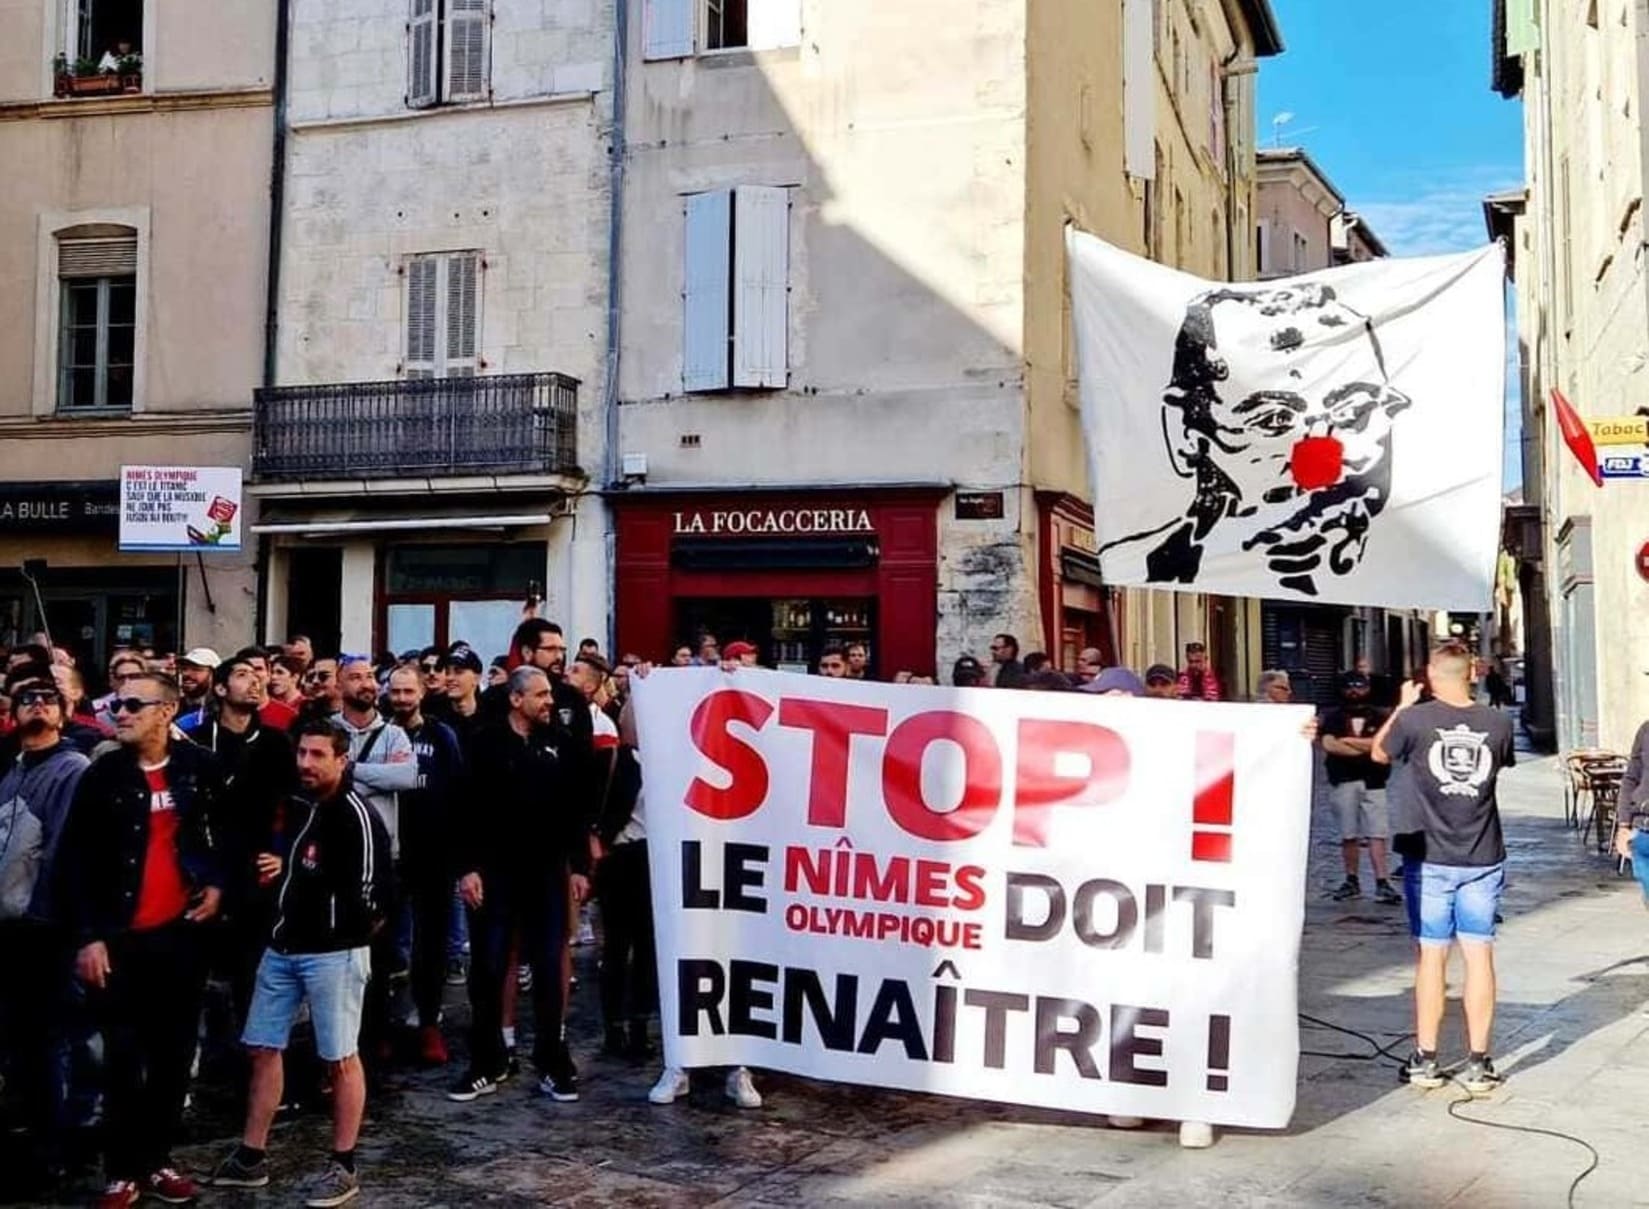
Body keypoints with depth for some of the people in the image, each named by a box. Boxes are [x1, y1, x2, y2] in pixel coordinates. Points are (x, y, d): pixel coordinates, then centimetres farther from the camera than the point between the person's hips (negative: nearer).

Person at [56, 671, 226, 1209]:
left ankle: (157, 1160, 23)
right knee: (123, 1058, 2)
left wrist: (217, 882, 3)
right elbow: (74, 860, -5)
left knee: (173, 1054, 10)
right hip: (119, 937, -2)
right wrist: (88, 935, -10)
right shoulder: (102, 775, -5)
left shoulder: (200, 767, -1)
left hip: (182, 932, 2)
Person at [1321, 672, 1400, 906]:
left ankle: (1381, 884, -9)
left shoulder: (1379, 717, 8)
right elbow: (1329, 745, -9)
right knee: (1348, 834, 6)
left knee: (1377, 834, -7)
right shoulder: (1334, 717, 7)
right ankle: (1351, 880, 16)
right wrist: (1366, 748, -8)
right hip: (1343, 782, 1)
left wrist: (1348, 740, -7)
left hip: (1373, 782, -1)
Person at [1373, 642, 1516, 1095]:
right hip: (1482, 859, 2)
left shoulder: (1415, 720, -12)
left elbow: (1380, 753, 7)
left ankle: (1425, 1061, 12)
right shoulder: (1497, 723, -4)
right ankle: (1479, 1064, 10)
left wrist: (1402, 705, 17)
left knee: (1431, 955, 6)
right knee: (1479, 955, 6)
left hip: (1429, 858, -1)